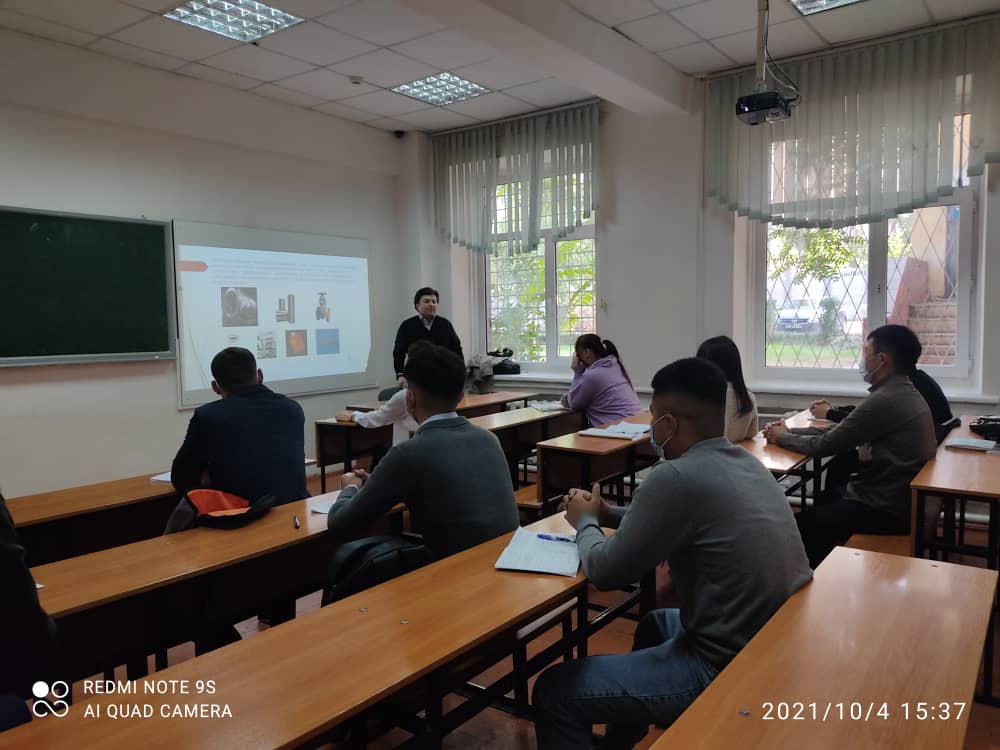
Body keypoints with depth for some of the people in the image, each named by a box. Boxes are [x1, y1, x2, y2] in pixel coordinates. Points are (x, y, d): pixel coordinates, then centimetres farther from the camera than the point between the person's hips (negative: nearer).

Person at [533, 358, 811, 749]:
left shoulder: (677, 476, -23)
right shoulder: (745, 462, 4)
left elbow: (605, 572, -13)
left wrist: (585, 522, 6)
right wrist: (608, 514, 15)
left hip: (727, 665, -10)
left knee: (554, 691, -3)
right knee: (654, 624, 35)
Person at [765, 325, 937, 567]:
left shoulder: (884, 400, -24)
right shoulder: (902, 392, 8)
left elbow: (825, 445, -18)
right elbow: (838, 432, 10)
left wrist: (782, 437, -1)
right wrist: (790, 431, 4)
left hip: (884, 511, -10)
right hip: (897, 497, 10)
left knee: (799, 526, -3)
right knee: (820, 498, 24)